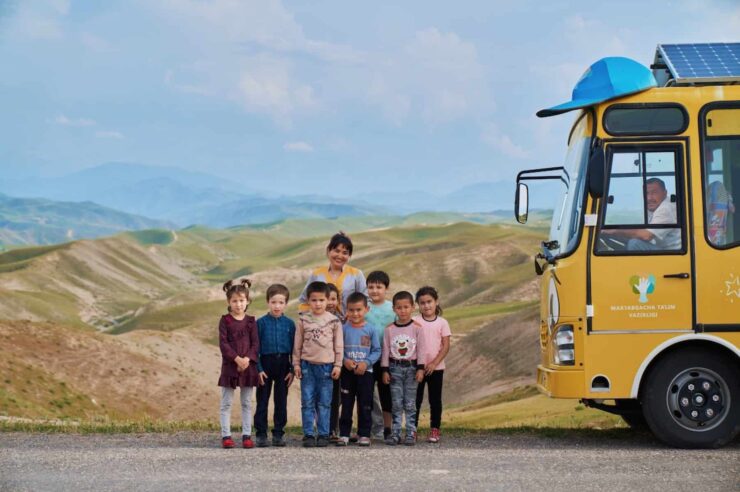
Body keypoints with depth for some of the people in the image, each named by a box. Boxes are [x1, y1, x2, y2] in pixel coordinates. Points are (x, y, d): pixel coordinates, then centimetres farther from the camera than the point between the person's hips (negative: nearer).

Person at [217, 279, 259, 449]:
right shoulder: (225, 321, -1)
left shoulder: (251, 321, 5)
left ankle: (247, 435, 10)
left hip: (248, 366, 2)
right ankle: (226, 435, 5)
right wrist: (237, 359, -19)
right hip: (229, 365, -2)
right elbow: (223, 343, -8)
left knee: (246, 403, 6)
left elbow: (255, 343, 0)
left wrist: (247, 359, -17)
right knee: (226, 403, 1)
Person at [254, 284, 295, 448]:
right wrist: (258, 369, -8)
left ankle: (278, 433, 14)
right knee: (262, 400, 2)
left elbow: (293, 348, 5)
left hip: (283, 364, 2)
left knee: (281, 401, 6)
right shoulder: (261, 323, -2)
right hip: (266, 363, -1)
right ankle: (261, 433, 8)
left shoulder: (289, 324, 3)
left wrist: (292, 370, 0)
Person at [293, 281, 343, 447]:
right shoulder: (303, 320, 3)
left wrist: (337, 365, 0)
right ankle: (308, 435, 6)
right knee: (307, 402, 1)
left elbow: (339, 345, 3)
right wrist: (296, 364, 4)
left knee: (324, 403, 3)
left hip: (326, 365, -1)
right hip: (307, 365, 1)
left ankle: (323, 434, 9)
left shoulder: (333, 320, 1)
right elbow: (297, 344, 7)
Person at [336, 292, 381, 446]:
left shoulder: (371, 329, -2)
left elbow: (377, 351, -1)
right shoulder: (344, 329, 0)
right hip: (347, 372, 1)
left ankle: (364, 434, 11)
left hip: (365, 372, -1)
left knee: (365, 405, 4)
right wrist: (344, 360, -15)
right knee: (346, 404, 5)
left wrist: (366, 363, -14)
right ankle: (344, 434, 11)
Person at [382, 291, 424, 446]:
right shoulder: (389, 329, 1)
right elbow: (385, 350, 4)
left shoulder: (417, 328, -3)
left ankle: (411, 433, 7)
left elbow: (421, 349, -3)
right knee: (396, 404, 4)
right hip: (395, 368, 1)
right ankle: (395, 433, 7)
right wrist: (385, 370, 1)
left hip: (411, 367, -1)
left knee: (410, 403, 2)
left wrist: (420, 368, -9)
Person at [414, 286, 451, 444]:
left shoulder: (442, 323, -1)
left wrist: (434, 363, -13)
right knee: (416, 399, 3)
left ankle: (435, 430, 11)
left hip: (436, 368, 0)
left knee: (435, 400, 5)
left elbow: (446, 346, -4)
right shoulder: (415, 322, -1)